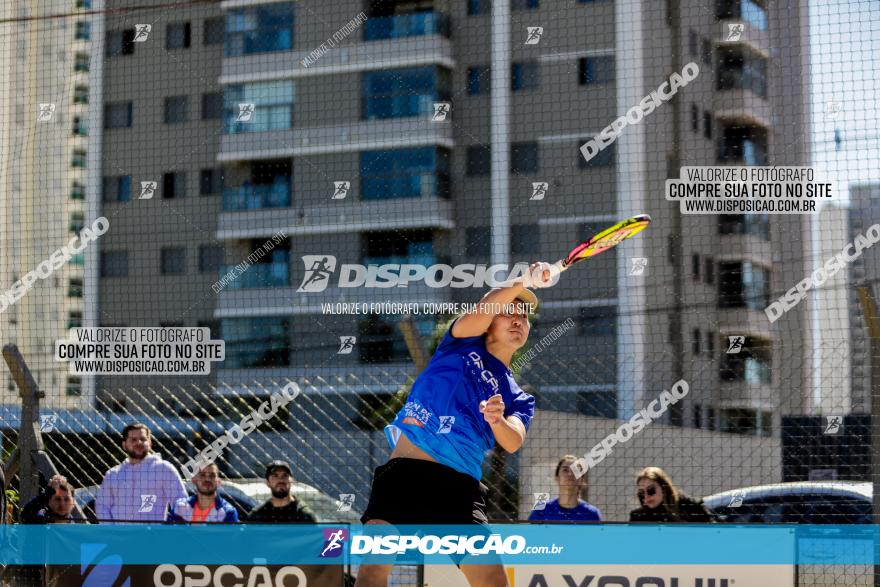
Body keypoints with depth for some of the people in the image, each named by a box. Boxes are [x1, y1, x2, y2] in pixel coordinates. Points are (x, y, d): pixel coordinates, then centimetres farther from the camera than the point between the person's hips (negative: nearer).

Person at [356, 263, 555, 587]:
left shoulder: (519, 399, 20)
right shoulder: (463, 343, 19)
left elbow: (513, 442, -2)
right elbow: (484, 307, -1)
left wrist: (497, 421, -24)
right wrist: (524, 282, -13)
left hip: (459, 488, 2)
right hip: (405, 472, -2)